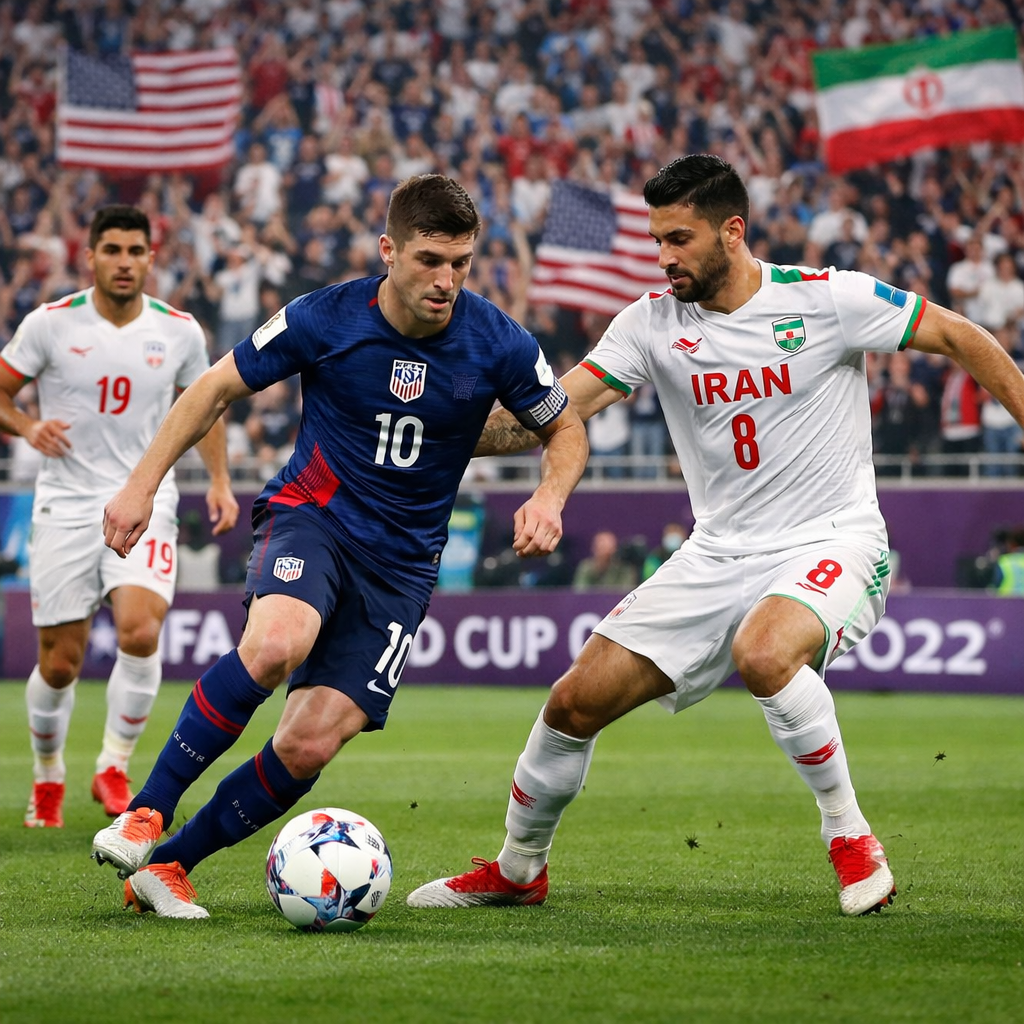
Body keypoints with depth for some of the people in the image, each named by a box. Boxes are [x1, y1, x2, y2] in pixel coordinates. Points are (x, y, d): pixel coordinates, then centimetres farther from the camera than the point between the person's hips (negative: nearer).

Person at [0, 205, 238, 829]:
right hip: (67, 503, 0)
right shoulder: (51, 324, -4)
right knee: (60, 663, 1)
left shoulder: (180, 331, 2)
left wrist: (220, 480, 5)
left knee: (140, 631, -24)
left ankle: (115, 768, -5)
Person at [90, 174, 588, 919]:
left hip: (401, 561, 2)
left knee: (310, 744, -12)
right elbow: (218, 388, 3)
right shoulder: (325, 320, -11)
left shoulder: (498, 343, -9)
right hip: (312, 514, -2)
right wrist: (143, 484, -1)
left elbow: (566, 429, 8)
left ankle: (168, 865, 5)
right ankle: (146, 813, -21)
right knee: (276, 643, -36)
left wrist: (550, 497, -12)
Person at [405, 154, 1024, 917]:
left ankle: (850, 836, -16)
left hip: (831, 541, -5)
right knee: (578, 700, -2)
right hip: (718, 557, 5)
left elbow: (961, 338, -2)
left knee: (763, 654, -38)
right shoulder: (654, 321, -1)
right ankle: (518, 870, 23)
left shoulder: (826, 298, -11)